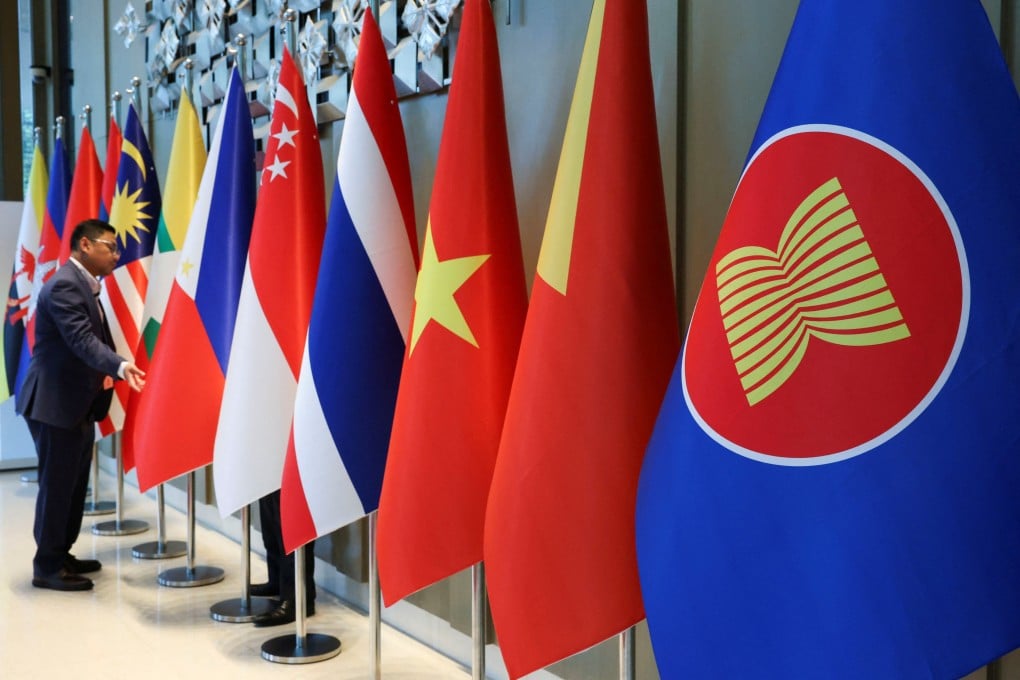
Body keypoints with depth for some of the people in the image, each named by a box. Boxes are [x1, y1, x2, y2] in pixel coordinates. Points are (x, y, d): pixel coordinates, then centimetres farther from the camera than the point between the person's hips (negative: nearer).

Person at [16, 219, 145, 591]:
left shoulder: (84, 285, 13)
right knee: (57, 484, -2)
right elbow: (82, 340, -31)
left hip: (76, 403, 10)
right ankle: (47, 565, 9)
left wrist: (108, 372, 11)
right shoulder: (65, 285, -19)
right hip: (54, 403, -10)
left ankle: (61, 555, 26)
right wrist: (120, 366, -44)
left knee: (74, 484, 15)